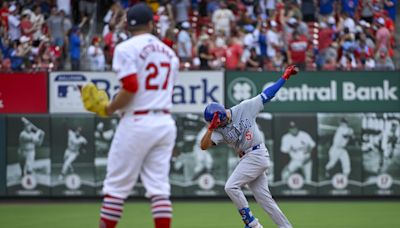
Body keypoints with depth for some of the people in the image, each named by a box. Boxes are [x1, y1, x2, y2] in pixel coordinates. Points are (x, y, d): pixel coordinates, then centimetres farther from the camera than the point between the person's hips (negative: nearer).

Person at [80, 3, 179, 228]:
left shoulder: (126, 48, -6)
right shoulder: (169, 52, 14)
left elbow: (130, 88, -17)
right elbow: (166, 92, 14)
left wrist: (109, 109, -4)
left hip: (137, 123, -5)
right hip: (166, 123, 5)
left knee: (117, 185, 1)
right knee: (159, 188, 4)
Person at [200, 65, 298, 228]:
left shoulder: (245, 108, -9)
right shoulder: (219, 130, 0)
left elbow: (267, 94, -4)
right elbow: (204, 146, -11)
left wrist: (285, 76, -5)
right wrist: (211, 128, -26)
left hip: (257, 155, -7)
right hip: (246, 159, 7)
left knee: (231, 186, -16)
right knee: (264, 198, 7)